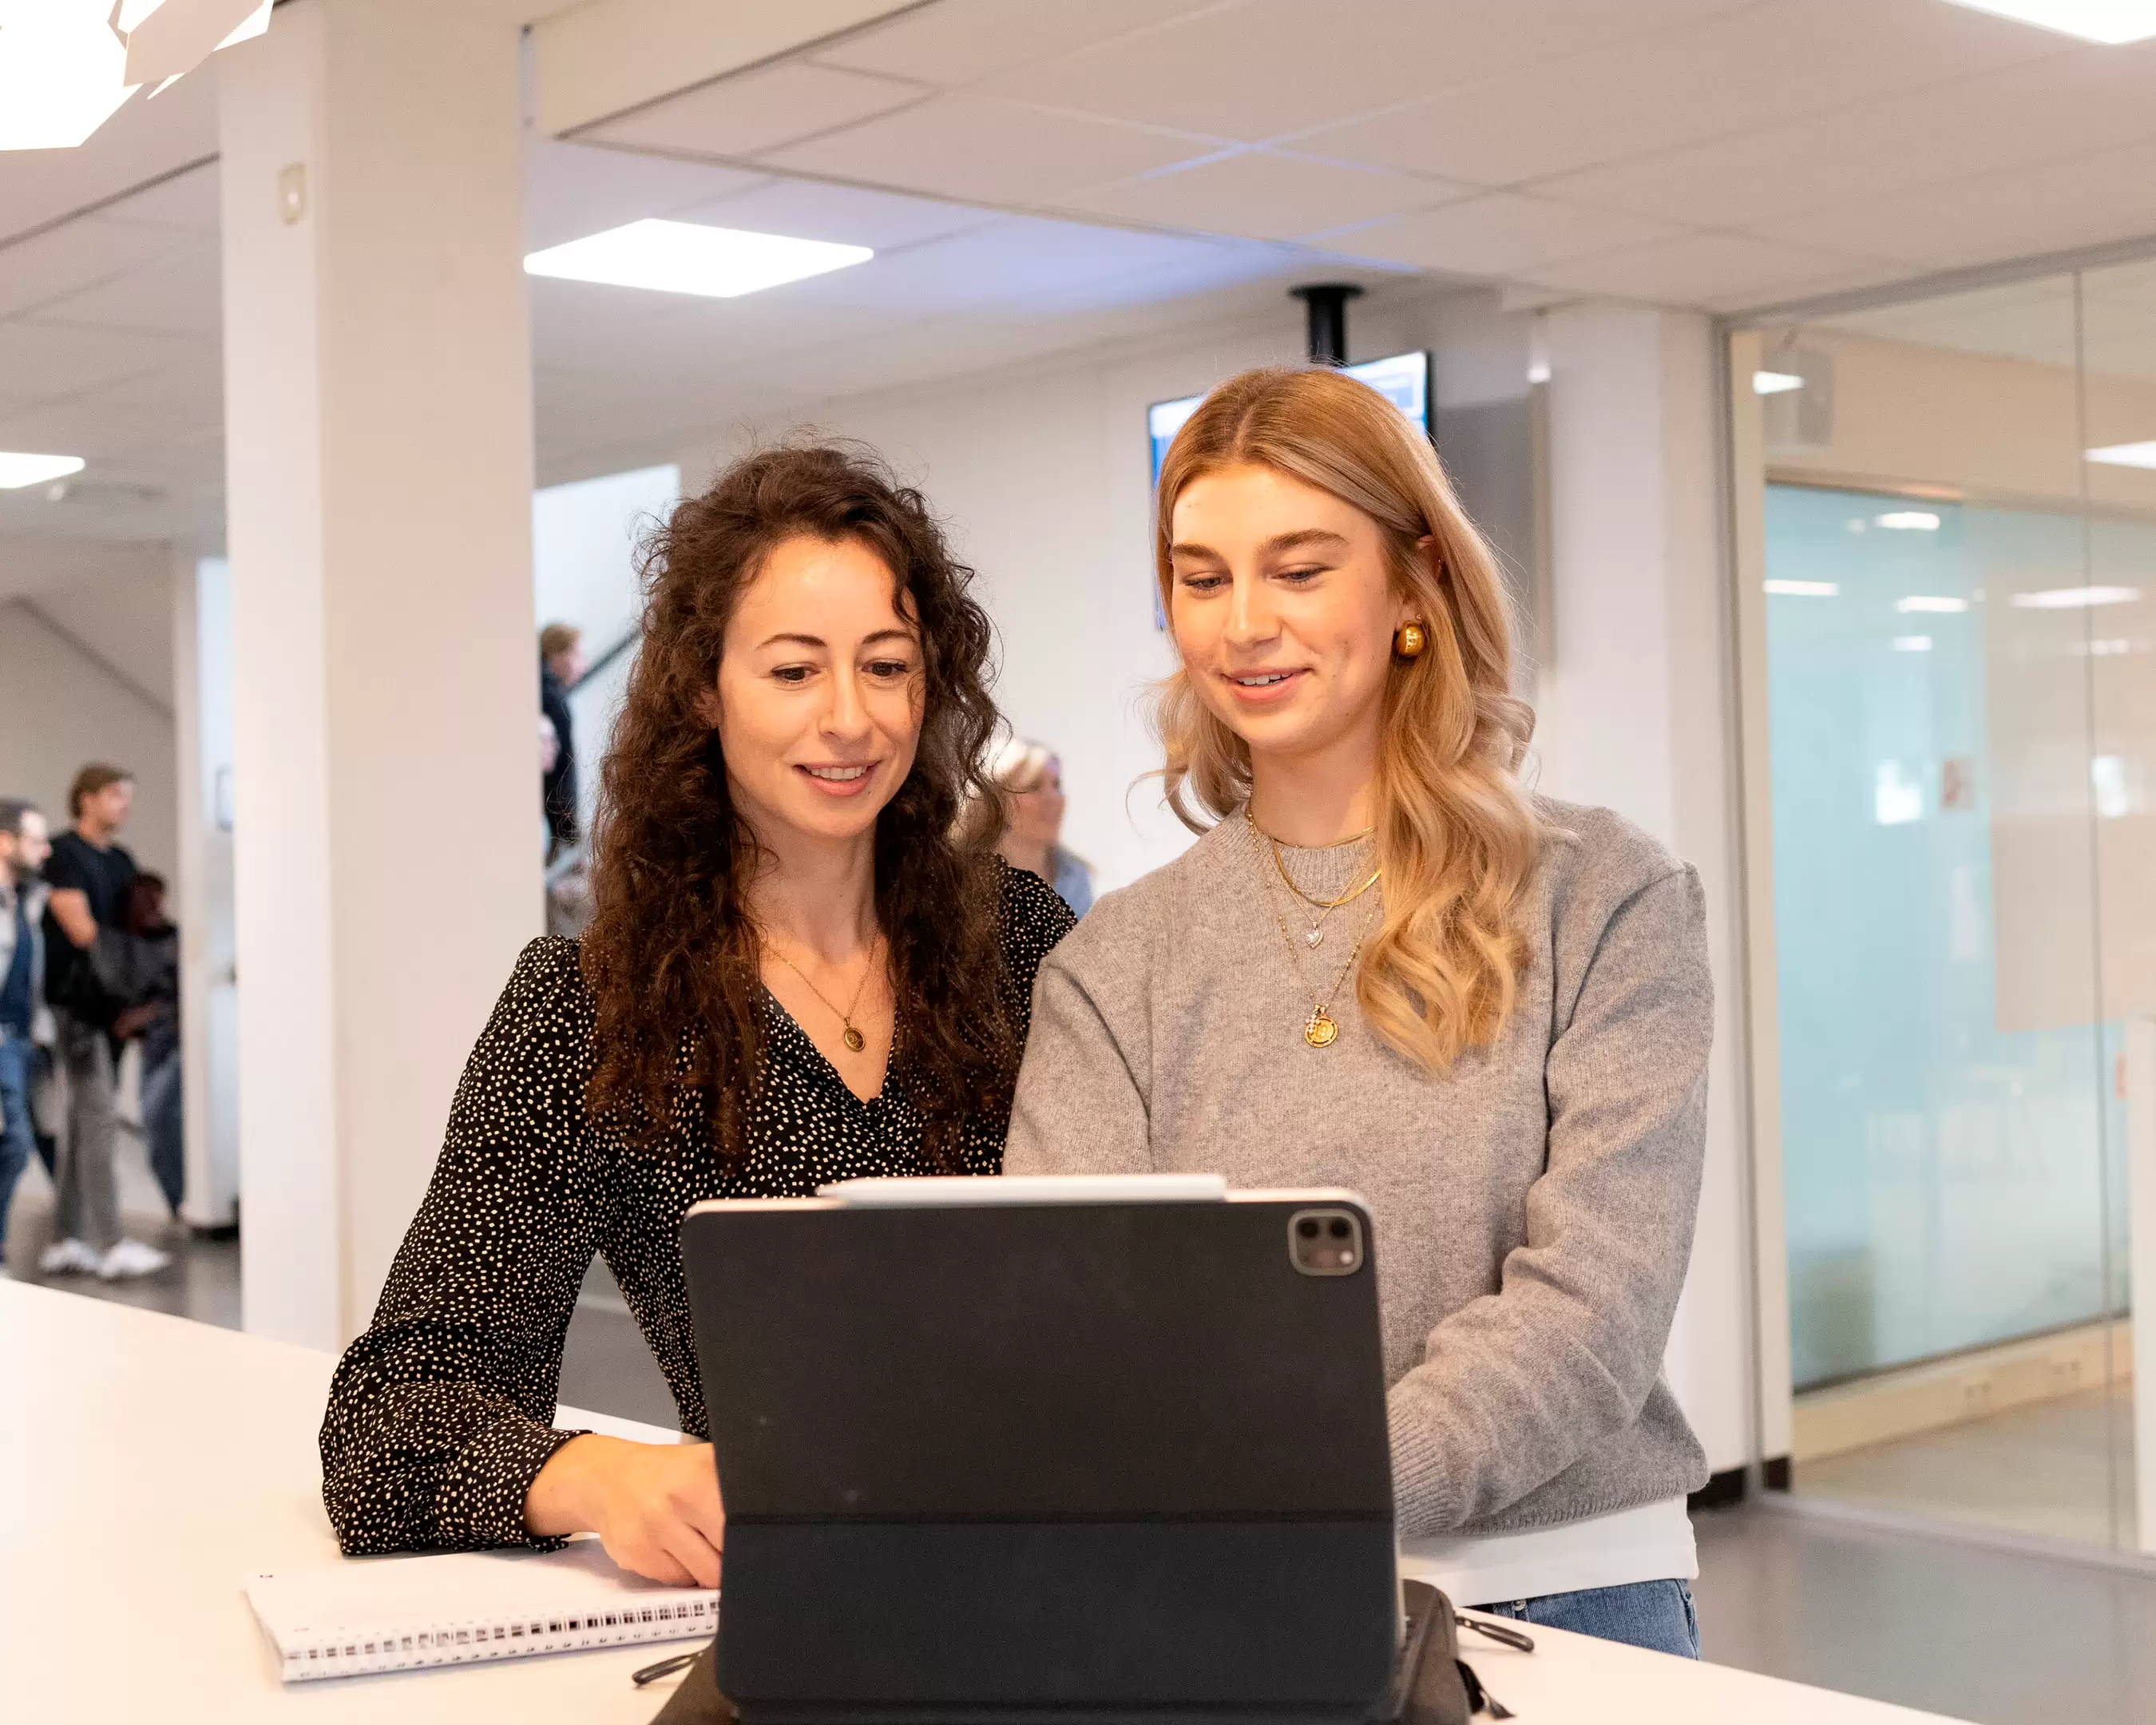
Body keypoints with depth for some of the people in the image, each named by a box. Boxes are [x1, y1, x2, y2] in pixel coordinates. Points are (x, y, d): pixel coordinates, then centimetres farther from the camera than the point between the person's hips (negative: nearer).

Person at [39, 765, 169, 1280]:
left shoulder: (121, 861, 18)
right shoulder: (64, 853, -6)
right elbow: (81, 930, -12)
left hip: (110, 1004, 7)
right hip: (74, 1001, -7)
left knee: (82, 1122, 8)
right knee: (100, 1119, -11)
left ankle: (66, 1242, 12)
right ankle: (112, 1245, -13)